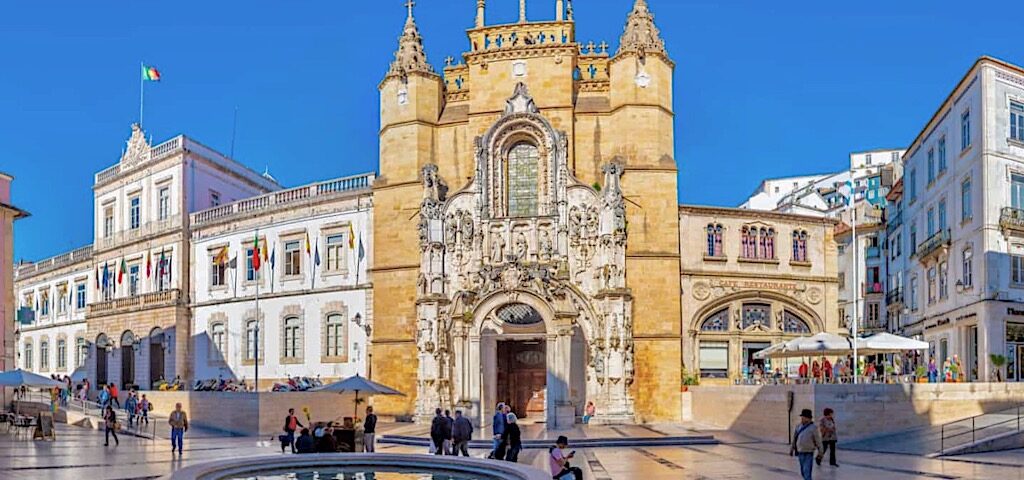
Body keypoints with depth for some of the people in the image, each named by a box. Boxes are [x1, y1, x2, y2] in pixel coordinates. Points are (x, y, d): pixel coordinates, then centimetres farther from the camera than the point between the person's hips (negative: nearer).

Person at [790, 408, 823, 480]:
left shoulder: (813, 428, -9)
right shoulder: (798, 427, 6)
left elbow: (818, 441, -4)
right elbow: (794, 439, 15)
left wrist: (820, 452, -1)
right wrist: (791, 449, 18)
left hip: (808, 453, -6)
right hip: (800, 453, 6)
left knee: (807, 472, -12)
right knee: (803, 472, 16)